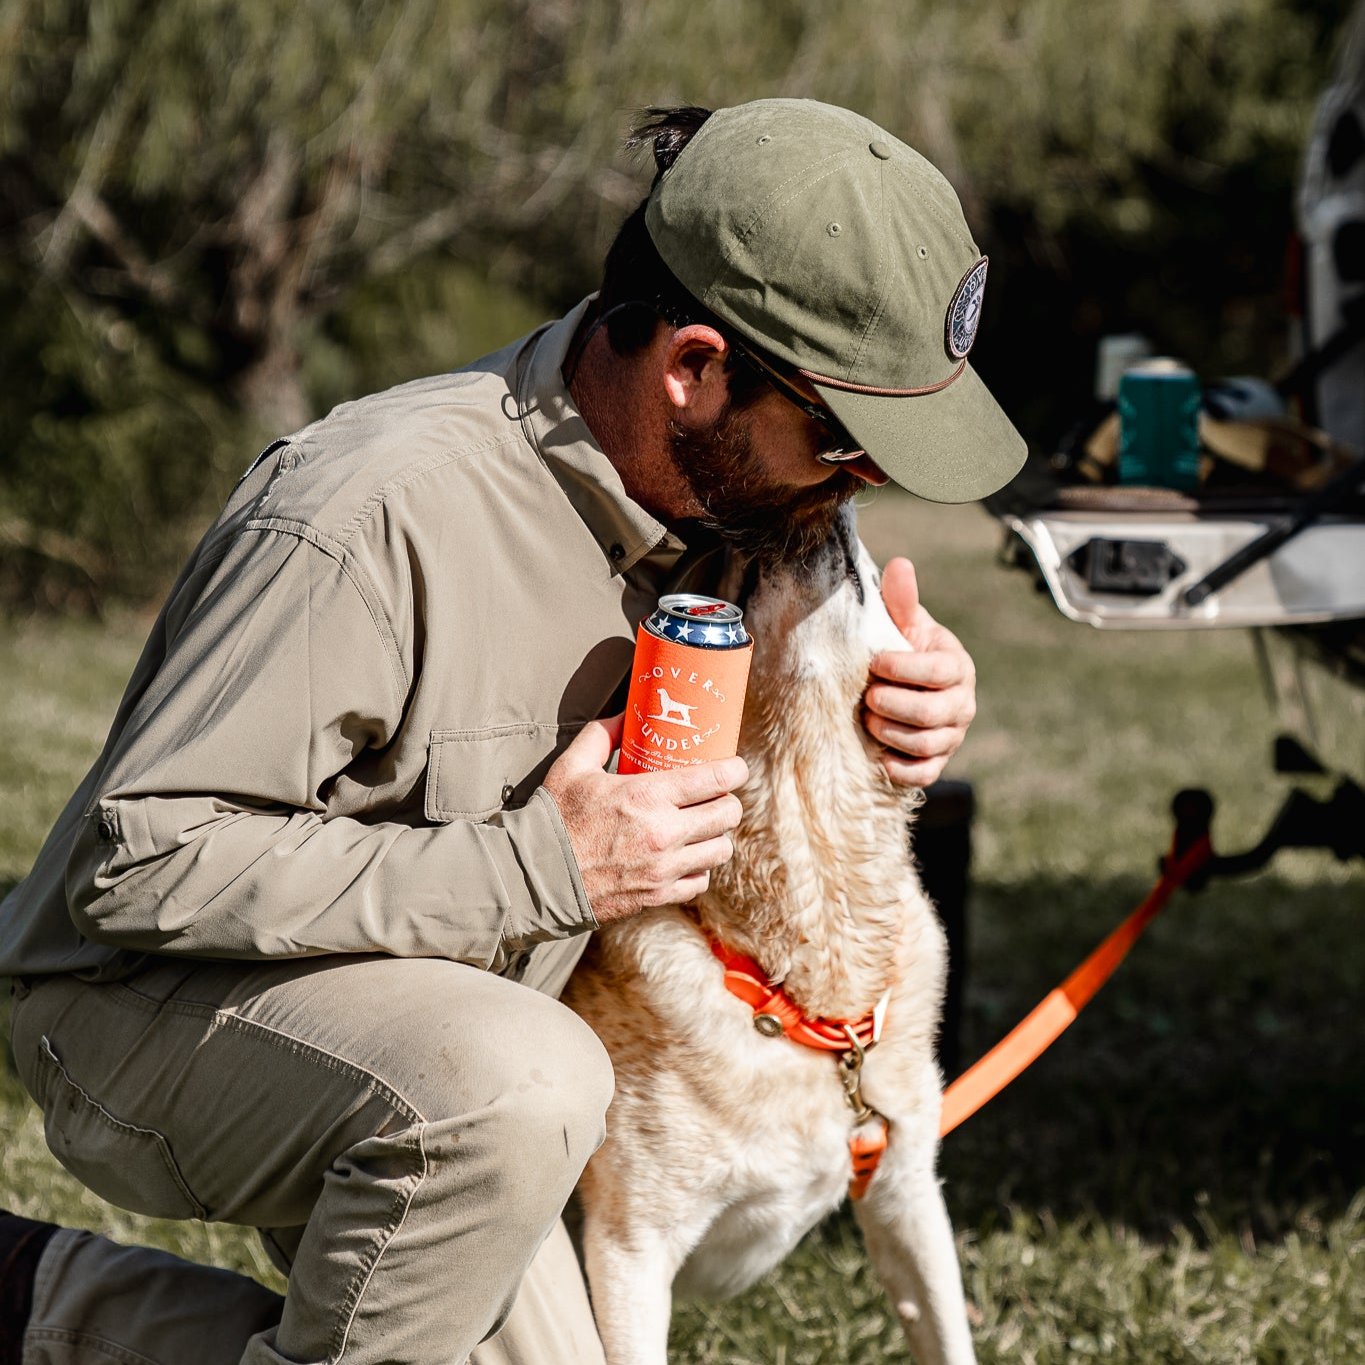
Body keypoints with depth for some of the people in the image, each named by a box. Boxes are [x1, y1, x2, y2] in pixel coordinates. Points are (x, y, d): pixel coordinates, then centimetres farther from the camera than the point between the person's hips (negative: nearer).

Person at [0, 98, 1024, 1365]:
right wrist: (532, 870, -32)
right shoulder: (380, 513, -31)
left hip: (412, 1053, 9)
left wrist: (914, 681, -11)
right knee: (520, 1085, -36)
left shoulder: (728, 479, -7)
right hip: (151, 1010, -8)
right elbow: (136, 861, -30)